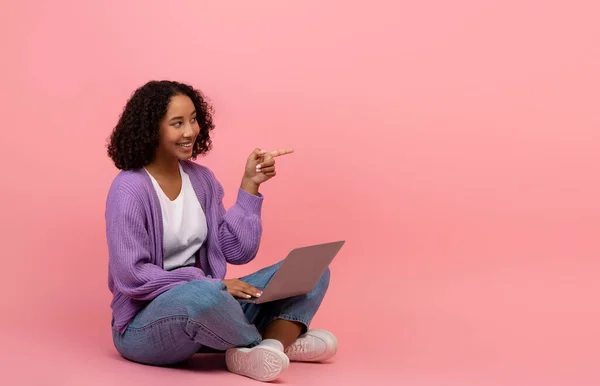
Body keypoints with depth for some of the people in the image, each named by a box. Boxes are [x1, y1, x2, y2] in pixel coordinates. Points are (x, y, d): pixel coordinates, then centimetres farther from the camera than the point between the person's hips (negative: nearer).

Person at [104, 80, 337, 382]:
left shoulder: (201, 179, 7)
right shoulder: (129, 189, -14)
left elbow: (238, 251, 5)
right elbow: (131, 276, -20)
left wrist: (250, 185, -2)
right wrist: (210, 284, -23)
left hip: (205, 298, 7)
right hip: (144, 323, -7)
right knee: (203, 296, -42)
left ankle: (264, 350, -26)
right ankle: (281, 339, -13)